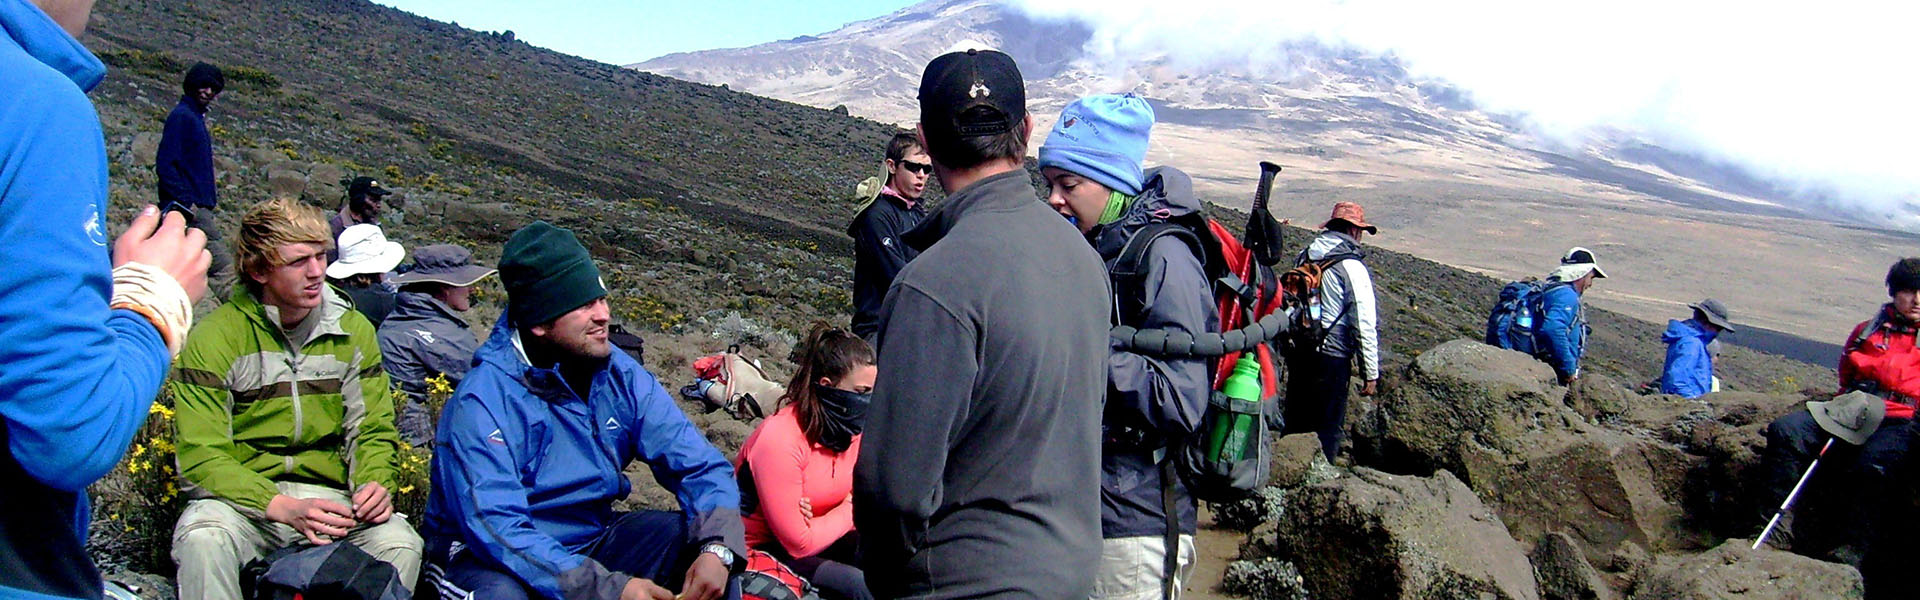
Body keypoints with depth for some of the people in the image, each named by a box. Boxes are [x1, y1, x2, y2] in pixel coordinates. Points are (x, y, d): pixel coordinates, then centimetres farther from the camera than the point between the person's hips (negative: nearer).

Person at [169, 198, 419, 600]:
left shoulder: (352, 330, 8)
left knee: (401, 545, -27)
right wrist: (283, 508, -26)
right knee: (203, 541, -36)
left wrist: (375, 483, -14)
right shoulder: (214, 338, -5)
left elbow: (372, 428, 11)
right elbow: (202, 457, -10)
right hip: (242, 495, -2)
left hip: (327, 494, 2)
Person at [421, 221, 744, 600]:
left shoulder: (620, 376, -5)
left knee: (707, 547, -16)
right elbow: (496, 529, -29)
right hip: (493, 559, -4)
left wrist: (717, 548, -26)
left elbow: (701, 466, -6)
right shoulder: (483, 401, -20)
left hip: (593, 537, 4)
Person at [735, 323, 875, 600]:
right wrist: (848, 512, -8)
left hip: (818, 537, 7)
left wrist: (824, 521, -18)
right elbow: (799, 544, -23)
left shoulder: (850, 427, -6)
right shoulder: (779, 440, -27)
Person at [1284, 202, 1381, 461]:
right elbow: (1365, 325, -15)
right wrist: (1371, 373, -8)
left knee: (1296, 421, 18)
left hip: (1298, 351, 7)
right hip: (1331, 356, -7)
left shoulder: (1305, 257, 7)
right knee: (1327, 429, 5)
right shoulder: (1352, 267, -14)